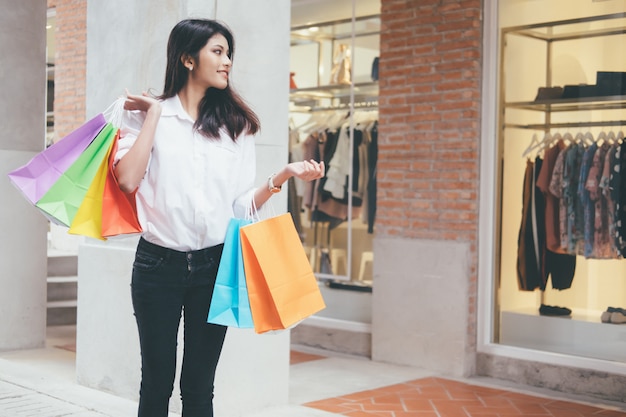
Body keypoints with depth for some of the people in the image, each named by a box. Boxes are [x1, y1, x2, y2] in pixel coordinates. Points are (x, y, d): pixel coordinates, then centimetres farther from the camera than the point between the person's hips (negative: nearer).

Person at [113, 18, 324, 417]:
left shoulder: (236, 125, 9)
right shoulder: (147, 115, 2)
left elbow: (242, 205, 6)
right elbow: (128, 179, -14)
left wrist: (283, 175, -9)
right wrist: (154, 113, -7)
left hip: (214, 266, 2)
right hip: (159, 264, -2)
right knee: (157, 382, 8)